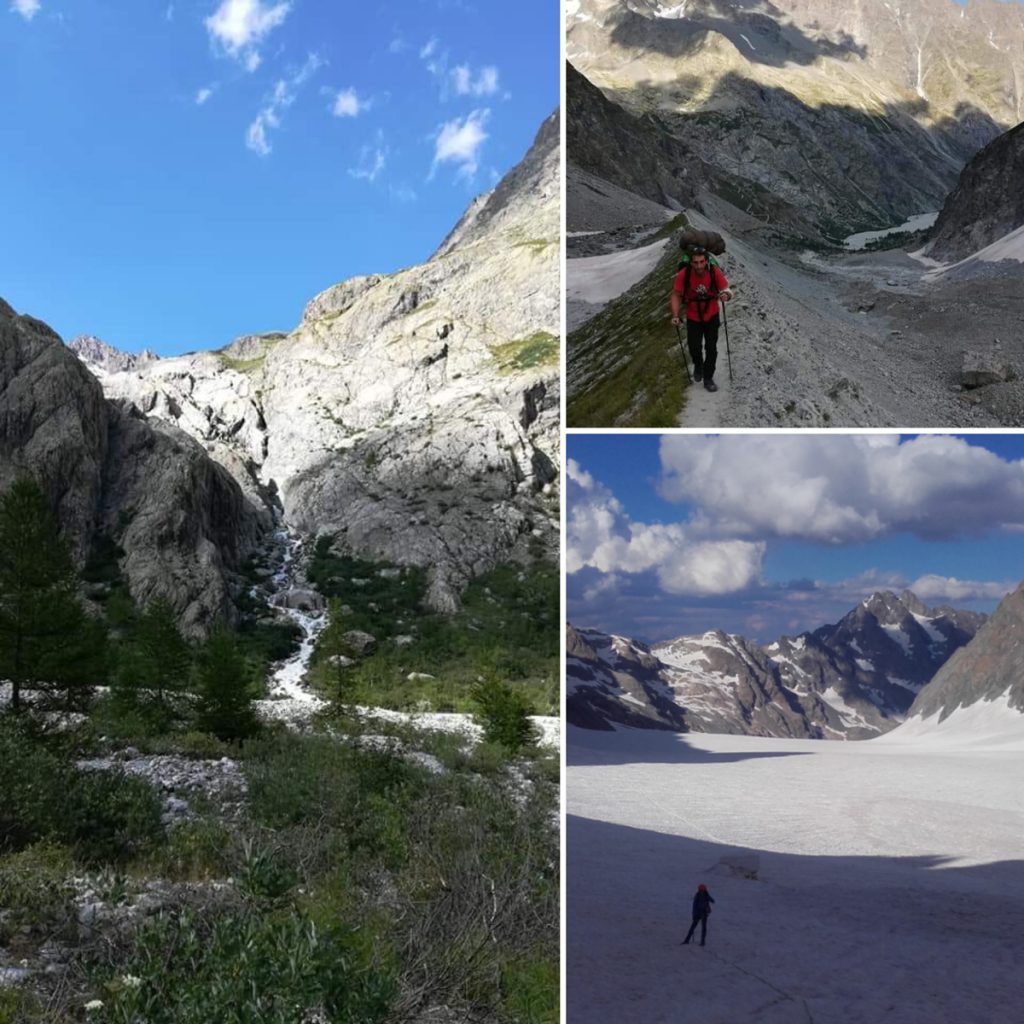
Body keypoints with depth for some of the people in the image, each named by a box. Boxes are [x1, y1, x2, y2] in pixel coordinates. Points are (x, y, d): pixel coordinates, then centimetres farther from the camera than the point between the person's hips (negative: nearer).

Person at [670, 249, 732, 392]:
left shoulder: (715, 272, -23)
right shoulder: (683, 274, -23)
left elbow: (726, 290, -19)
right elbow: (676, 295, -12)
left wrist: (726, 295, -43)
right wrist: (675, 316, -21)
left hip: (712, 317, 0)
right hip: (693, 318, 0)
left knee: (711, 349, 3)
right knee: (694, 348, 2)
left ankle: (708, 378, 22)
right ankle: (698, 365, 38)